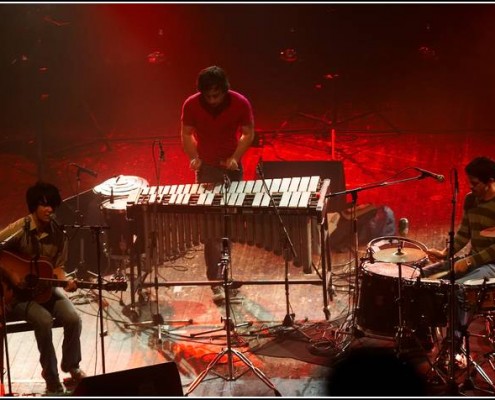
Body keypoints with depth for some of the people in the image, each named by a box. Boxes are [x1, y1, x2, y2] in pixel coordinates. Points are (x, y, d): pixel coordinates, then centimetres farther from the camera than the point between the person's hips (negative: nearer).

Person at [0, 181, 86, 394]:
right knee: (44, 320, -31)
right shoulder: (20, 228, -17)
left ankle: (71, 366, 6)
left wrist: (65, 282, -16)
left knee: (73, 318, -19)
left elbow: (57, 267, 4)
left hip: (44, 289, 5)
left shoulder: (59, 235, -2)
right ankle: (51, 379, -15)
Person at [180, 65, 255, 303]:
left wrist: (235, 158, -18)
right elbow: (187, 134, -2)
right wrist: (194, 157, -19)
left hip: (232, 166, 2)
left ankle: (224, 268, 31)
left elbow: (248, 133, -4)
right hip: (207, 168, -1)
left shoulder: (240, 103, -16)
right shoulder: (191, 105, -16)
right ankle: (215, 281, -8)